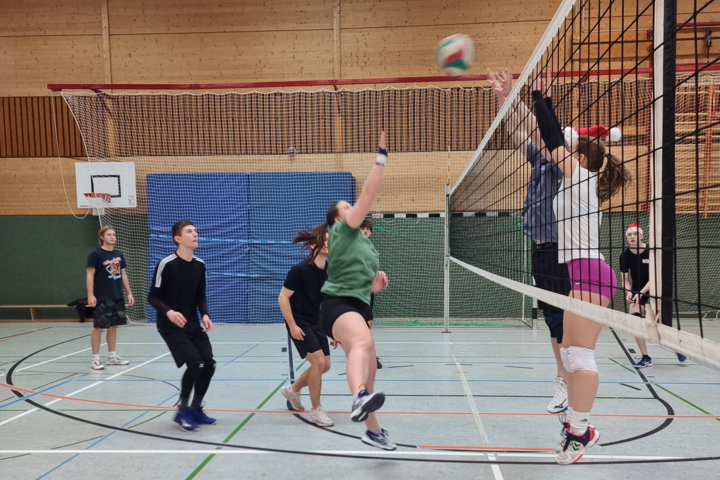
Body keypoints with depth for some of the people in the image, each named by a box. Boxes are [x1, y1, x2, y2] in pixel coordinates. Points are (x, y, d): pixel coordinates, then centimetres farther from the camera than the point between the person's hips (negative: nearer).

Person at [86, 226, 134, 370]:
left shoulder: (119, 254, 11)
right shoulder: (95, 254, -7)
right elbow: (89, 275, -10)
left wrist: (129, 293, 13)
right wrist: (90, 295, -17)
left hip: (118, 297, 6)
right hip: (102, 298, -6)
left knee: (114, 326, 11)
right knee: (99, 327, -1)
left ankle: (112, 356, 21)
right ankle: (95, 359, 8)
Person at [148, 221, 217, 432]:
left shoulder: (200, 265, 4)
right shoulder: (167, 264, -15)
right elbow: (152, 297, -10)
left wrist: (205, 315, -5)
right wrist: (168, 312, -27)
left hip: (193, 325, 6)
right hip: (171, 326, -6)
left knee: (209, 364, 0)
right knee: (195, 364, -18)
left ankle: (196, 409, 21)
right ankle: (182, 411, 3)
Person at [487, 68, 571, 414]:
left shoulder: (563, 166, -9)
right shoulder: (540, 161, 11)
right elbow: (518, 130, 8)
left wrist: (513, 97, -25)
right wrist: (502, 97, -1)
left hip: (559, 252, -8)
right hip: (541, 251, 8)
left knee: (563, 319, -3)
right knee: (552, 317, 13)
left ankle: (570, 384, 6)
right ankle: (565, 377, 24)